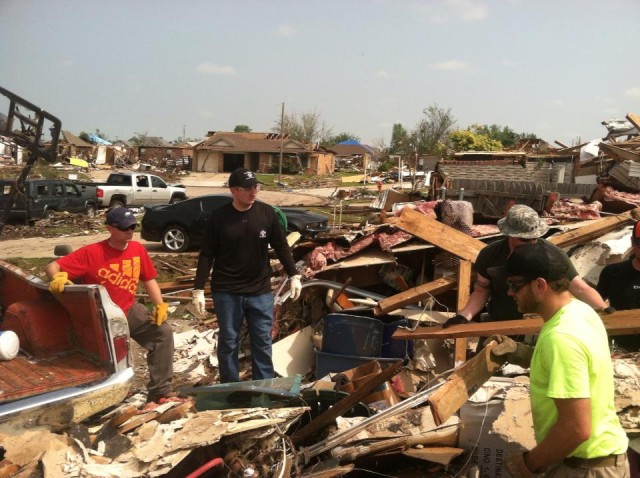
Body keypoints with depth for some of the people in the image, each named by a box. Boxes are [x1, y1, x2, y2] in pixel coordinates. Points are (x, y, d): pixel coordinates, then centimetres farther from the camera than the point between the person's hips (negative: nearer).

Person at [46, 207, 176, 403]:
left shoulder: (138, 249, -4)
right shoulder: (92, 253, -18)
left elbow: (149, 280, 7)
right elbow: (52, 266, -19)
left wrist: (160, 305, -7)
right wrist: (58, 277, -44)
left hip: (130, 310, 4)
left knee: (163, 332, -12)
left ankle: (160, 390, -5)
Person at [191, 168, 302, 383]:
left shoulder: (267, 213, -3)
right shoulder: (219, 217, -8)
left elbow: (281, 246, 7)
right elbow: (207, 255, -3)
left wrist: (294, 276, 4)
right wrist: (198, 289, -6)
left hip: (260, 291, 1)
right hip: (227, 292, -1)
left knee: (263, 342, 8)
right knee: (228, 342, 9)